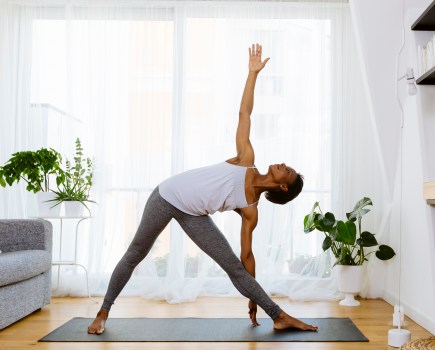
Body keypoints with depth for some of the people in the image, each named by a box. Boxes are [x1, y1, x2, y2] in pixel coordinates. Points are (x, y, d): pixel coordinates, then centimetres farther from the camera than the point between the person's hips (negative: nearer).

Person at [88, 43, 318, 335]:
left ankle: (280, 317, 4)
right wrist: (254, 72, -8)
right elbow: (244, 113, -7)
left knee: (233, 265, -5)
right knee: (135, 255, 5)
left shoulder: (251, 210, -4)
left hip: (193, 215, 2)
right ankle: (103, 312, 22)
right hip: (168, 195, -2)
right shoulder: (247, 159, -9)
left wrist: (253, 299, 1)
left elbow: (247, 254, 0)